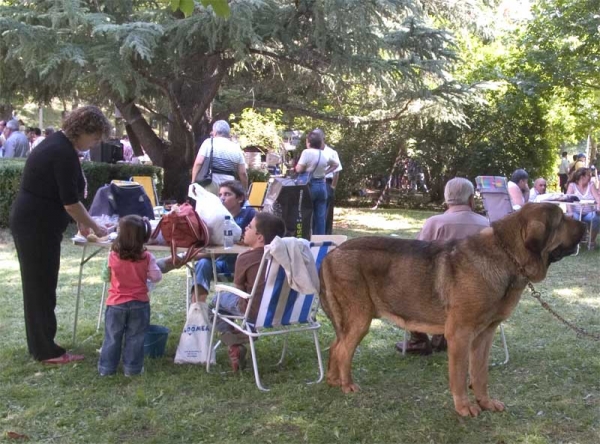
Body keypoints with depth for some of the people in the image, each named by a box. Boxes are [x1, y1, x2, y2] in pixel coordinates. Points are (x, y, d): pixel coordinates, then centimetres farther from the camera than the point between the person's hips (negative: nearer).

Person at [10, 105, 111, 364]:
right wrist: (93, 227, -5)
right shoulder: (64, 154, -19)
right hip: (38, 226, -10)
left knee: (38, 285, 15)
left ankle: (39, 345, 25)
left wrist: (82, 222, 20)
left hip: (29, 221, 10)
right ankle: (47, 351, 7)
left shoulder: (57, 143, 12)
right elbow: (70, 202, -18)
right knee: (42, 287, -2)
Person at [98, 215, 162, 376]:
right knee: (134, 338, 9)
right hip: (139, 304, 0)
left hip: (116, 303, 1)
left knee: (112, 337, 11)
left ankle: (106, 368, 18)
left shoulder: (113, 255, -10)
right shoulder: (146, 257, -11)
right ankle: (132, 368, 12)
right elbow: (156, 277, -7)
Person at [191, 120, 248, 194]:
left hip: (210, 184, -3)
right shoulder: (236, 148, 11)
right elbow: (243, 173, 7)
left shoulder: (209, 143, 4)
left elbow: (198, 163, -6)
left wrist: (193, 182, -4)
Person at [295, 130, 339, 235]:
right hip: (322, 185, 5)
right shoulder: (324, 154, 9)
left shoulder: (307, 152, -12)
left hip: (310, 185, -5)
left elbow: (299, 169, -15)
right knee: (321, 216, 6)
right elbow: (335, 164, 26)